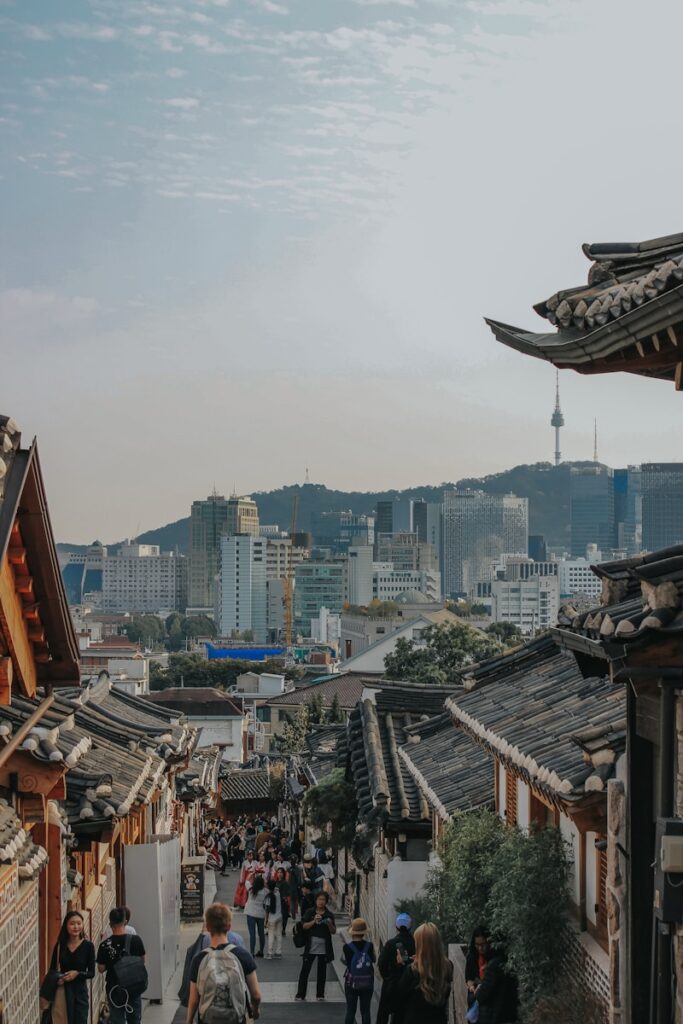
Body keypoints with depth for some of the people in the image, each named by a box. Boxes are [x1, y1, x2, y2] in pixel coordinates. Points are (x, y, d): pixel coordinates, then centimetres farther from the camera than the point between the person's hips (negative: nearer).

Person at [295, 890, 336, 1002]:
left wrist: (329, 924, -20)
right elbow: (304, 926, -8)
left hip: (324, 948, 1)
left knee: (322, 972, 8)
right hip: (311, 946, -1)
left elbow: (333, 931, 0)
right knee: (305, 970, 1)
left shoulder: (329, 915, 2)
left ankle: (320, 995, 19)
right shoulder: (310, 913, 1)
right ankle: (300, 994, 9)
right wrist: (314, 921, -22)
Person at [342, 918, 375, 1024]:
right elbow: (373, 959, 4)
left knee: (350, 1011, 8)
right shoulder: (369, 946, -10)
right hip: (367, 983, 1)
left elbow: (346, 961, -6)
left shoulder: (347, 947, -15)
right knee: (365, 1011, 9)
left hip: (352, 983, -1)